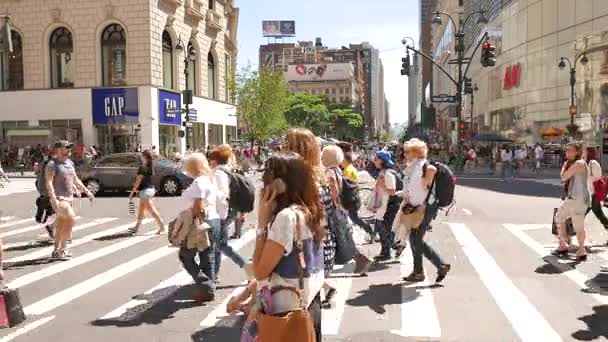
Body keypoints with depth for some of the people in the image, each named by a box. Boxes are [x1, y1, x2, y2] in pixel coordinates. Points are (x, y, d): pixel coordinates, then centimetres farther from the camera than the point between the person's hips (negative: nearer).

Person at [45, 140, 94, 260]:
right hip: (59, 198, -8)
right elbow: (49, 183, -18)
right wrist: (54, 199, -28)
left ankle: (56, 252, 19)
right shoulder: (52, 164, -10)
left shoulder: (70, 163, 13)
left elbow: (76, 180, 21)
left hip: (69, 198, 8)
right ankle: (62, 249, -11)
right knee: (71, 219, -20)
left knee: (61, 226, 11)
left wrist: (87, 192, 15)